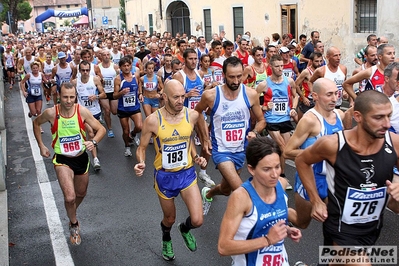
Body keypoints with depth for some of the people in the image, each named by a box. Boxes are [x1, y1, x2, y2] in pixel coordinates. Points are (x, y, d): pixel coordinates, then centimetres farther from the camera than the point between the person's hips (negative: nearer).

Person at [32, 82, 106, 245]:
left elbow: (101, 129, -10)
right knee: (70, 197, -18)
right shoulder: (51, 113, -16)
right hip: (62, 160, -2)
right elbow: (36, 123, 6)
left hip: (81, 158, 3)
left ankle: (71, 213, 54)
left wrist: (93, 142, -30)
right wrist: (41, 145, 2)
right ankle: (74, 225, 11)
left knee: (81, 194, 21)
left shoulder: (82, 111, -16)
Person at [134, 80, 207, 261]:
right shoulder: (153, 120, -19)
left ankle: (185, 228, 32)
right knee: (170, 219, 18)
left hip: (187, 173, 2)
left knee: (197, 221, -7)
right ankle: (166, 239, 56)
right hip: (164, 176, -1)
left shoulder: (192, 115, -11)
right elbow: (142, 148, -6)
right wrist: (141, 163, -26)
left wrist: (195, 157, -2)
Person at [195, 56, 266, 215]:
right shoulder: (210, 95, -17)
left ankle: (208, 193, 57)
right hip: (221, 150, -4)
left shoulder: (251, 94, -12)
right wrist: (204, 138, 1)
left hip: (241, 150, 4)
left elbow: (261, 120, 3)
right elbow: (196, 113, 5)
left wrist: (254, 132, -19)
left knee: (226, 190, 25)